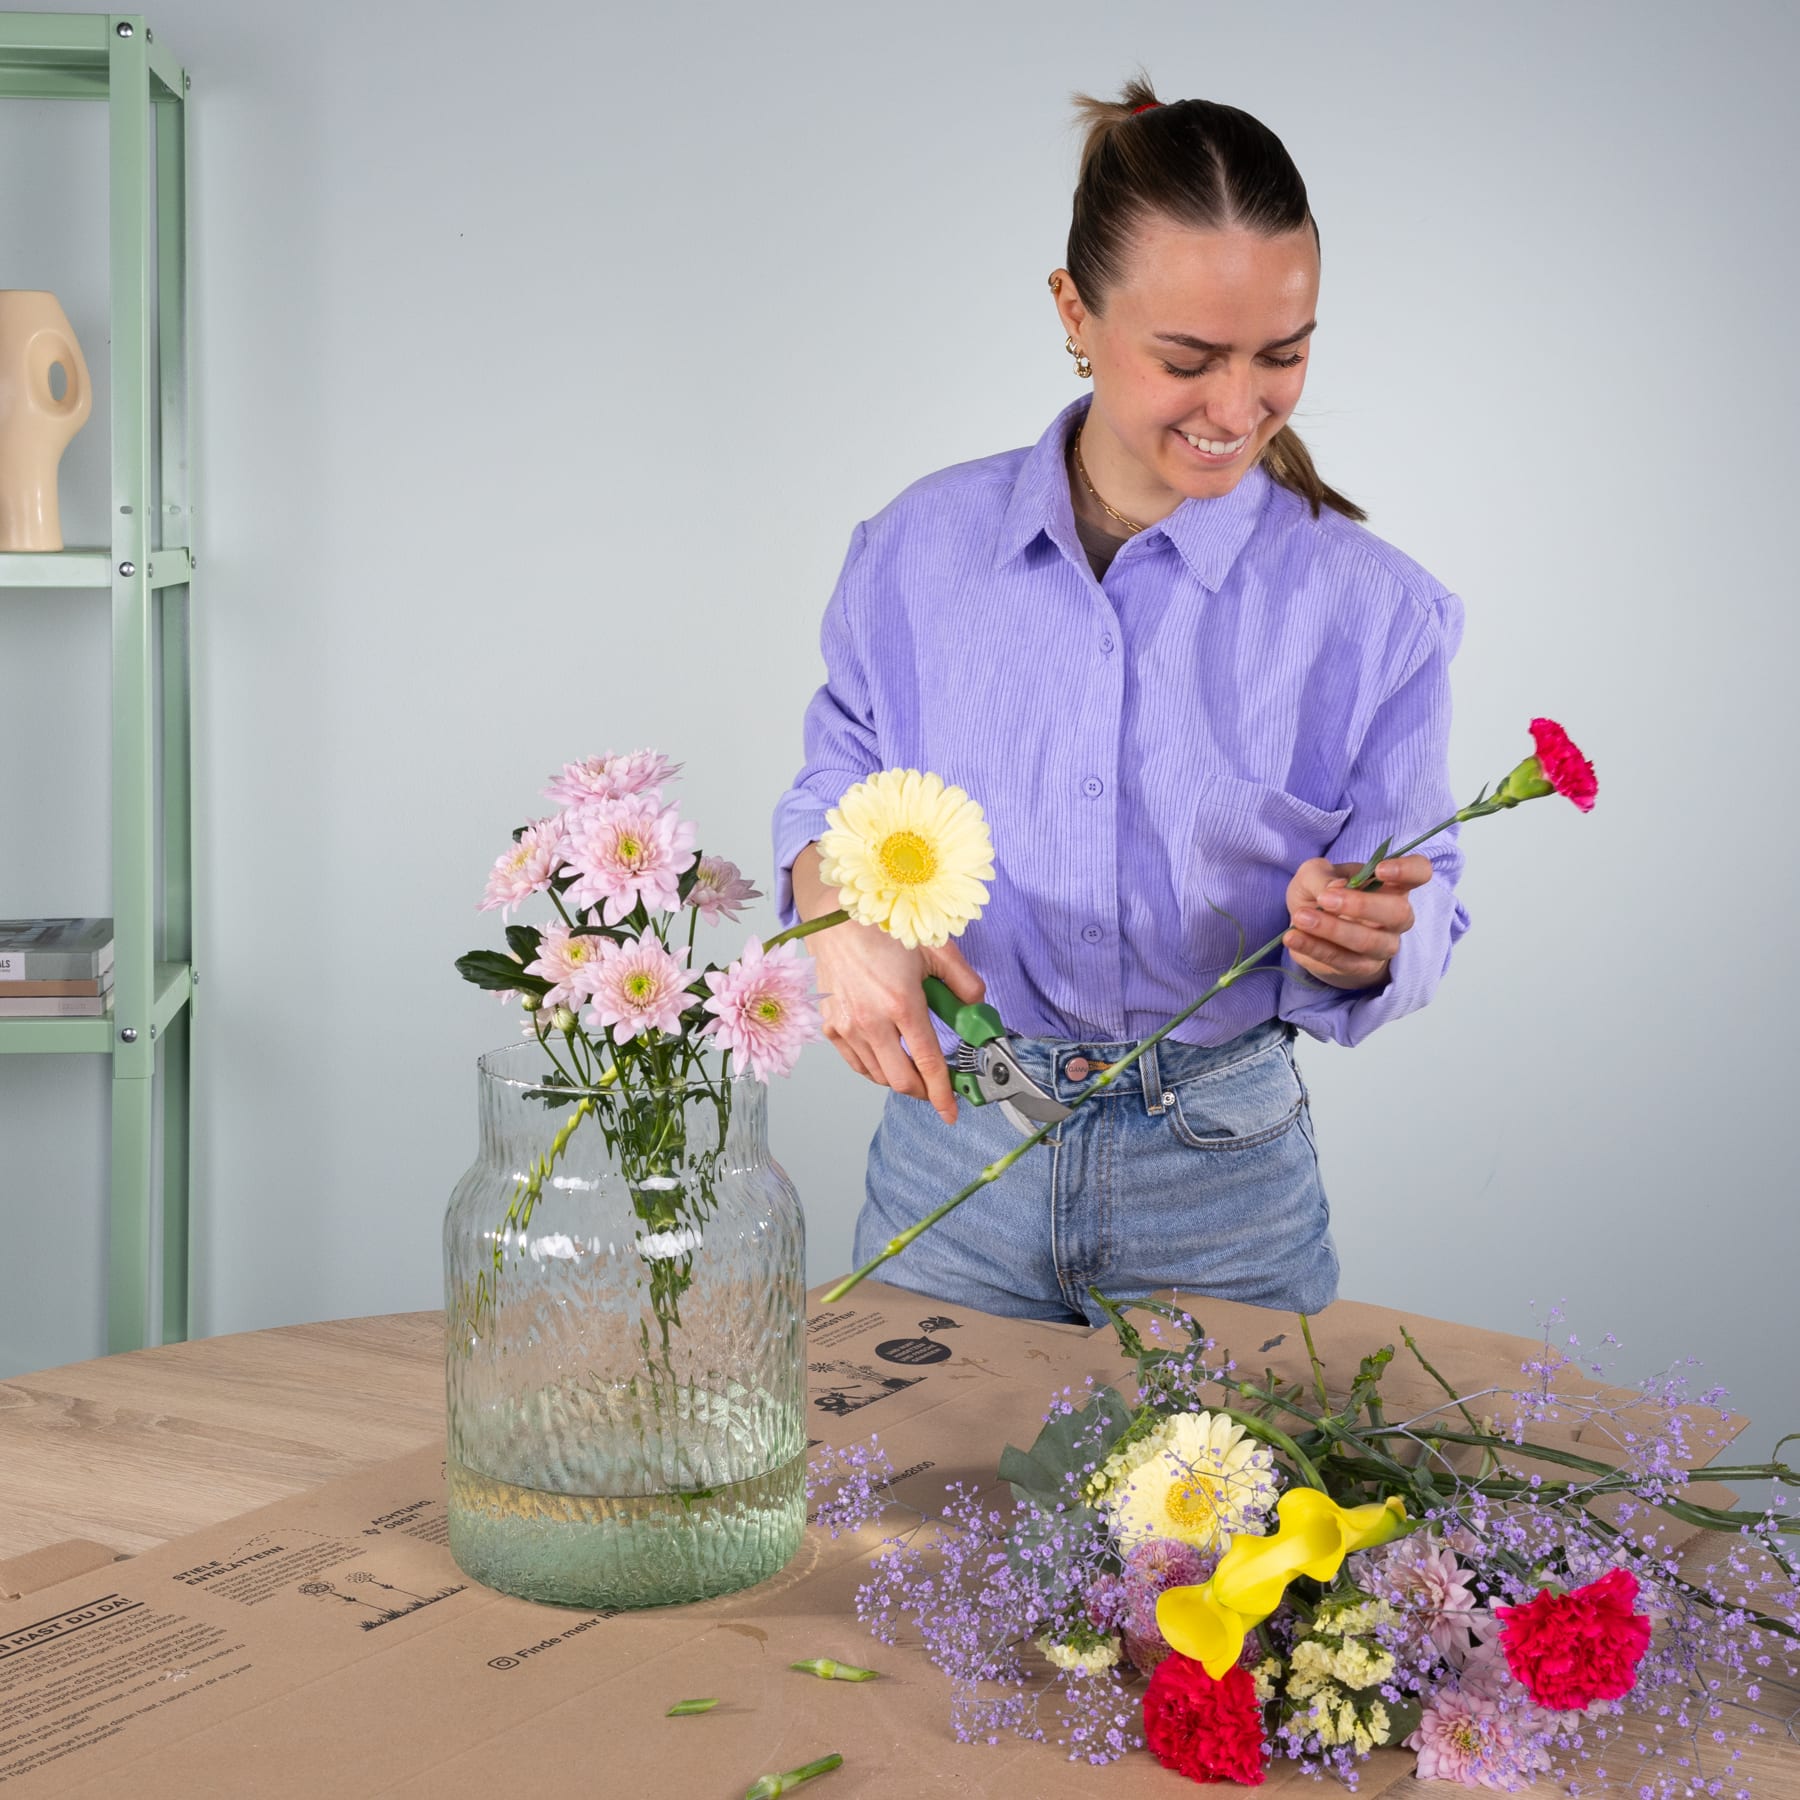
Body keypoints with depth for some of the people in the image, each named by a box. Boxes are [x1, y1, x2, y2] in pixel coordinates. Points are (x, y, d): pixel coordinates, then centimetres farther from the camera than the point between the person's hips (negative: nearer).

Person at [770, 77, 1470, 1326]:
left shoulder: (1367, 606, -7)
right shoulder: (924, 548, -2)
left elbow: (1424, 915, -2)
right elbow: (837, 786, 8)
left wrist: (1365, 939, -26)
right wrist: (843, 921, -14)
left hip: (1221, 1184, -1)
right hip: (952, 1154, 2)